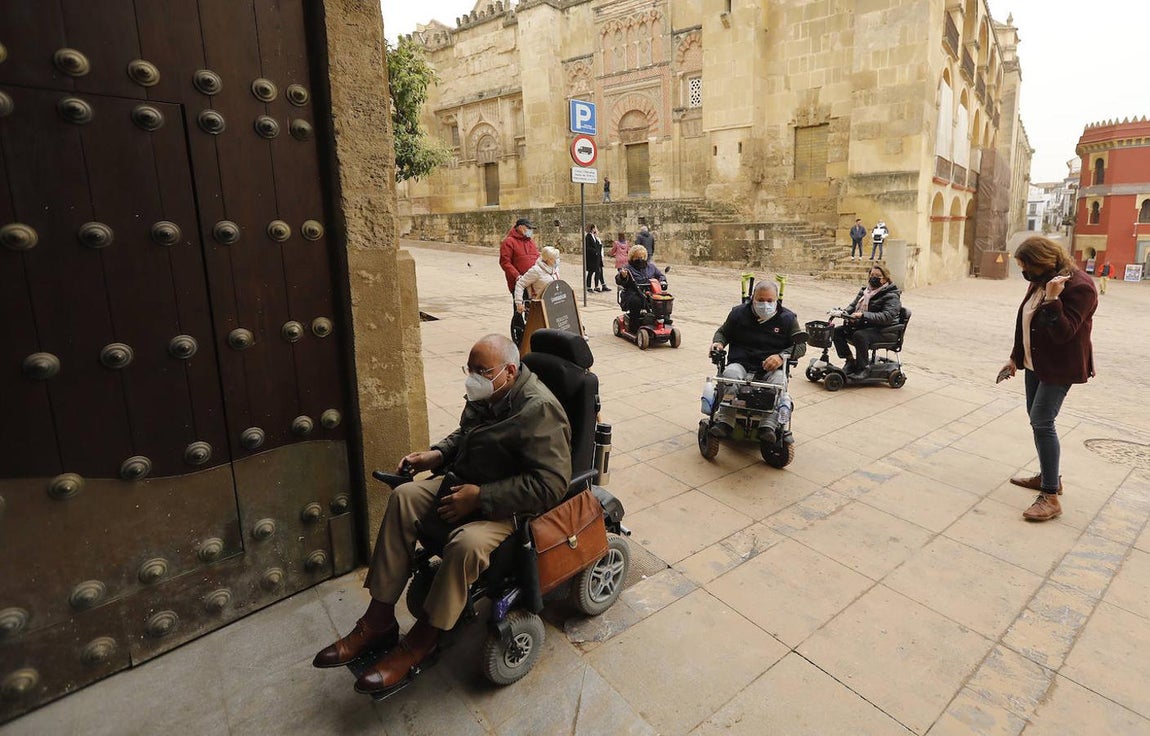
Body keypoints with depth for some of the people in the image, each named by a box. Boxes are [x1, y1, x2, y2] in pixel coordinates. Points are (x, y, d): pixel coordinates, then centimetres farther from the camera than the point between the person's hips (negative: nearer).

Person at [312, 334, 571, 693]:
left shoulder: (539, 409, -23)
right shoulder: (484, 396, 2)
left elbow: (550, 484, -29)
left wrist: (480, 496, -27)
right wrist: (437, 454, 3)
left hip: (511, 508, -8)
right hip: (467, 484, 8)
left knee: (467, 543, -34)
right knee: (404, 497, -10)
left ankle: (420, 642, -9)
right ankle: (378, 621, -6)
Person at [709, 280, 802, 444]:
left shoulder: (787, 318, 6)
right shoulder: (739, 313, 10)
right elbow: (723, 332, 22)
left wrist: (782, 356, -15)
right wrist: (718, 342, -3)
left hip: (772, 368, -1)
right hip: (741, 363, 1)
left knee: (778, 381, -34)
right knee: (730, 374, -33)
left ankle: (768, 426, -38)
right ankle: (725, 421, -36)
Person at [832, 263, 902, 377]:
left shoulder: (891, 296, -10)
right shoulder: (865, 291, 13)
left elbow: (887, 316, -23)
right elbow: (853, 306, 19)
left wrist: (863, 315, -32)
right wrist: (845, 312, -6)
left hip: (882, 331, -8)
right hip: (861, 325, 8)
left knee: (859, 335, -36)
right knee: (837, 331, -11)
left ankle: (862, 368, -21)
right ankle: (850, 360, -2)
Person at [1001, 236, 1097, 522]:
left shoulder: (1079, 286, -20)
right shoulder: (1040, 282, 7)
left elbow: (1063, 333, -26)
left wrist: (1052, 299, -33)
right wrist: (1015, 358, 18)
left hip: (1059, 368, -9)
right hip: (1035, 363, 9)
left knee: (1042, 422, -13)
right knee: (1037, 420, 13)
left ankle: (1050, 496, -9)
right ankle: (1049, 475, 28)